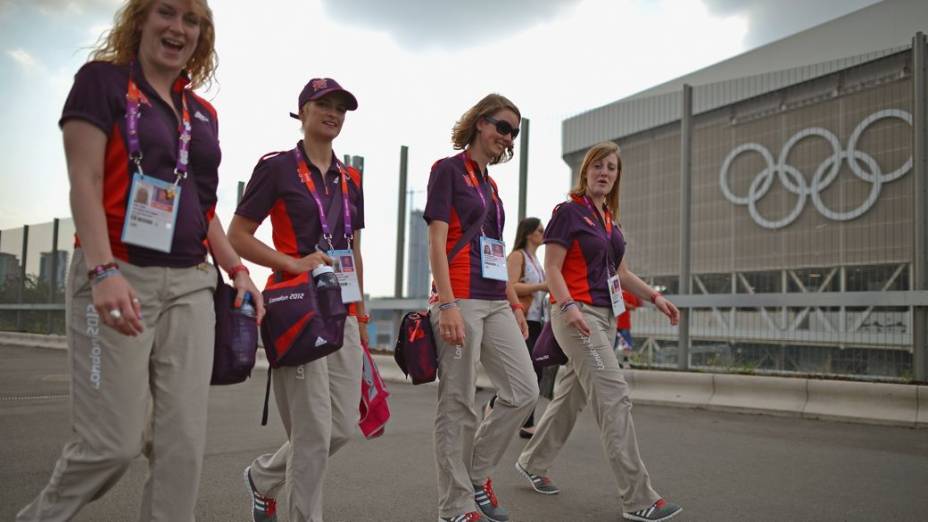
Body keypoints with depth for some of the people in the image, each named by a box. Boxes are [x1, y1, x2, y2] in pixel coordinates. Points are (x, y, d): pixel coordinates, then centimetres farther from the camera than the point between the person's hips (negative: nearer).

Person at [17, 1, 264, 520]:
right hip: (119, 276, -5)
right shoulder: (102, 80, 1)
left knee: (185, 439, 2)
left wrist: (237, 269, 9)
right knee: (115, 441, -3)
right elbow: (85, 183, -10)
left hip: (191, 284, 6)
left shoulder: (203, 112, 17)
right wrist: (103, 272, -22)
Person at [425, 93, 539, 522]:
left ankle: (477, 474, 21)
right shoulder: (448, 170, -3)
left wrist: (515, 304, 18)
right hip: (461, 300, -8)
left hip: (495, 302, 8)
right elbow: (437, 243, -11)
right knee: (458, 405, -1)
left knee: (524, 392, 4)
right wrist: (448, 305, -20)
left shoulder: (489, 183, 20)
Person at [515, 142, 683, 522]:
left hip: (605, 315, 9)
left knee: (571, 396, 15)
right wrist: (568, 306, -27)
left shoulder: (609, 218, 16)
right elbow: (552, 267, -13)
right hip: (578, 315, -9)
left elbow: (620, 272, 21)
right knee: (614, 398, -12)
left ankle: (532, 463, 33)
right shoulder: (569, 211, -7)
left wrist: (654, 296, 10)